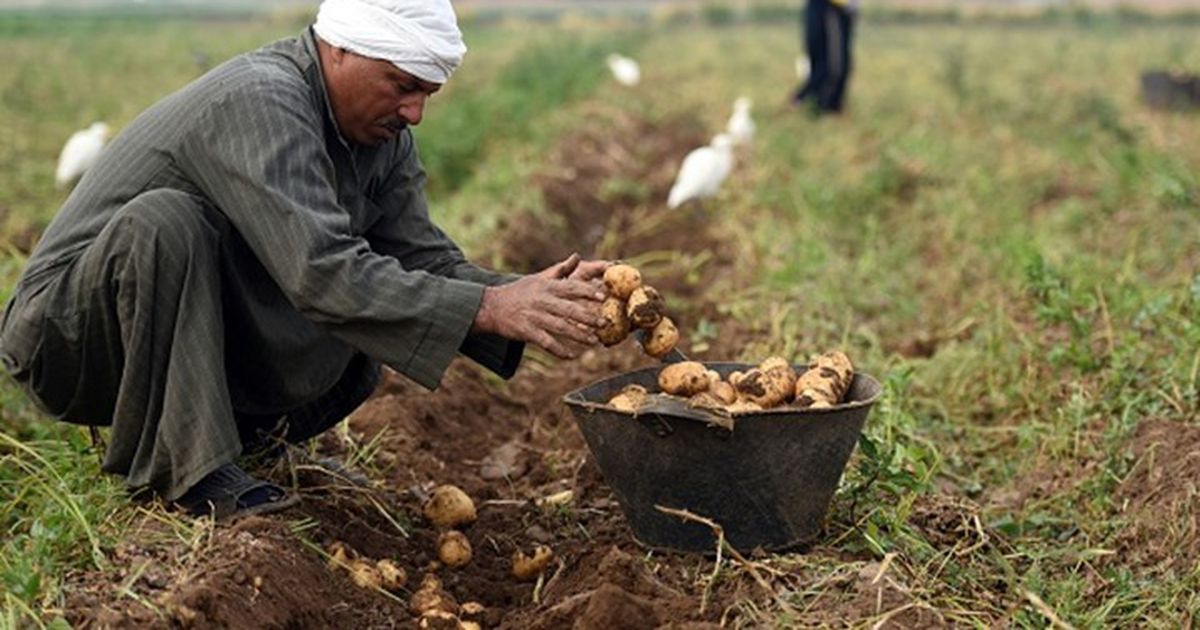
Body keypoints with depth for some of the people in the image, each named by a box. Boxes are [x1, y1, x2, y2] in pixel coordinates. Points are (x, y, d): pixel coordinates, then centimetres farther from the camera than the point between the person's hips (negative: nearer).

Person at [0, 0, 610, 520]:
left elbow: (421, 256, -5)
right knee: (163, 222, -34)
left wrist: (527, 293, -22)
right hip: (65, 332, -8)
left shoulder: (382, 131, -1)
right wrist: (489, 308, -39)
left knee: (354, 362, -1)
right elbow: (323, 272, -38)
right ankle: (190, 466, -23)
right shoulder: (258, 102, -28)